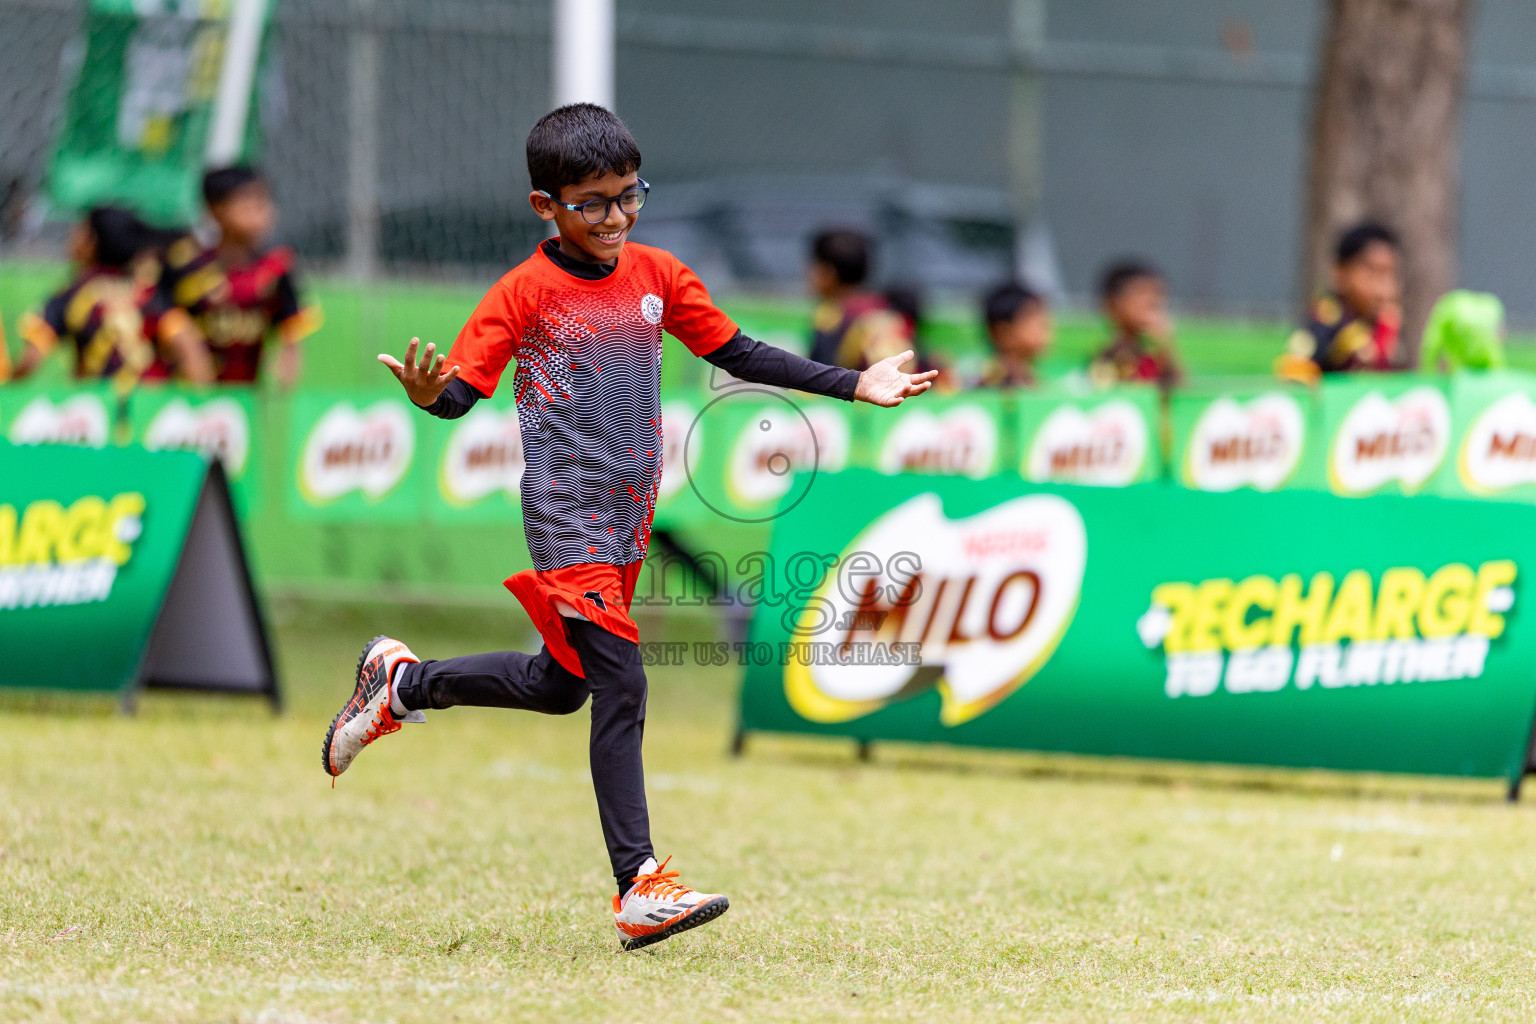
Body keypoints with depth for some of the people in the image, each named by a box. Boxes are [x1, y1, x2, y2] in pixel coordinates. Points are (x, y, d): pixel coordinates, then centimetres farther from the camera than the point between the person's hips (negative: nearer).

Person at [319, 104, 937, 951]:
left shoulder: (657, 276, 8)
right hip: (566, 517, -7)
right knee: (619, 686, -14)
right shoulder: (525, 293, -8)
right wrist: (429, 394, -37)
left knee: (561, 685, 17)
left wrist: (855, 387, 10)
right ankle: (639, 889, -10)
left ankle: (400, 682, 38)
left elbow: (740, 355, 15)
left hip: (630, 514, 7)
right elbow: (463, 388, -12)